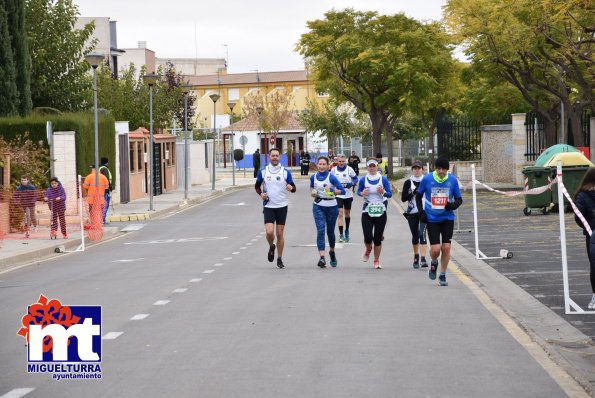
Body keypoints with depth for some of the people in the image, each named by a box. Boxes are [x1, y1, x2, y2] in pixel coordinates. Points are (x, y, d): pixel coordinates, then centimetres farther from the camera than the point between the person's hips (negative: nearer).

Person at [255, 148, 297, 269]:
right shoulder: (263, 172, 1)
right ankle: (271, 247, 18)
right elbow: (257, 186, 13)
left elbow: (293, 188, 3)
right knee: (269, 232, -15)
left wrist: (291, 188, -21)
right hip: (268, 206, 0)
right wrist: (261, 194, -7)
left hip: (282, 206, 0)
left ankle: (279, 259, 17)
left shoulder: (285, 172, 0)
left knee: (280, 234, 4)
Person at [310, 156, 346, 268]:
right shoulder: (313, 177, 2)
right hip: (318, 207, 2)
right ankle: (322, 258, -20)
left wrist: (332, 191, -28)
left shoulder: (331, 177, -10)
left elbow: (342, 191, -12)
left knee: (330, 231, 13)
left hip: (331, 207, -1)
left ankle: (332, 252, 41)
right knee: (320, 231, -14)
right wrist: (312, 192, 4)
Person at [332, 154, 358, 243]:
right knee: (340, 214, -13)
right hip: (338, 195, -1)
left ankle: (347, 231, 37)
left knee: (347, 213, 15)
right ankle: (341, 235, -15)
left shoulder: (349, 169, -6)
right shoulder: (333, 170, 0)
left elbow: (355, 179, 1)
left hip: (348, 195, 1)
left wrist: (351, 184, -18)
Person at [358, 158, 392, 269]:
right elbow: (358, 191, 12)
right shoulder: (363, 180, 1)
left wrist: (383, 192, -22)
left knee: (378, 238, 2)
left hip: (380, 212, 0)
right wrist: (362, 193, -11)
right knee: (368, 238, -8)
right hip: (367, 212, 0)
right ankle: (368, 249, 28)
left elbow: (390, 194, -1)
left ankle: (376, 261, 19)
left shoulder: (383, 179, -1)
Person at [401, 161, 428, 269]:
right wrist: (413, 193, -15)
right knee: (415, 235, 11)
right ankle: (416, 257, 30)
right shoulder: (408, 182, 3)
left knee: (422, 234, -16)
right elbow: (403, 198, -2)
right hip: (412, 212, 2)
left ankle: (423, 259, -21)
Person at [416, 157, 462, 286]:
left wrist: (454, 205, -18)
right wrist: (421, 212, -4)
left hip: (447, 218, 1)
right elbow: (418, 196, 8)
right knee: (435, 249, -9)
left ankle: (442, 275, 14)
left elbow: (459, 199, 5)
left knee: (446, 247, -3)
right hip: (432, 219, -1)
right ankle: (434, 263, 26)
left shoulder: (453, 180, -3)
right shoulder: (427, 179, -6)